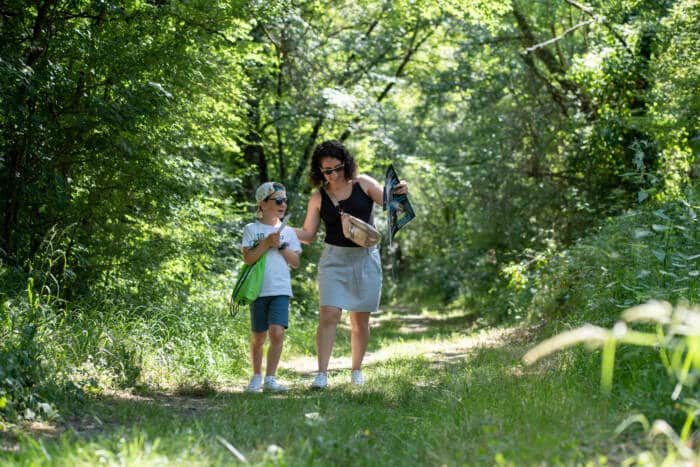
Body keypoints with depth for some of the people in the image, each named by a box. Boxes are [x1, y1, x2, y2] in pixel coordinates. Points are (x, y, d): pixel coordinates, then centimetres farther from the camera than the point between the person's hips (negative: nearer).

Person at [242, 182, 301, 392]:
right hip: (258, 290, -1)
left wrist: (281, 245, -4)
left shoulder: (288, 232, 12)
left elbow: (295, 262, 7)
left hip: (281, 290, 1)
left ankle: (270, 378, -8)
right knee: (258, 337, 7)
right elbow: (248, 258, -7)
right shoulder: (251, 229, 3)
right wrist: (266, 243, -14)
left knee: (277, 333, -15)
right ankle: (256, 377, 23)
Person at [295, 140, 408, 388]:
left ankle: (356, 370, 21)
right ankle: (321, 374, -14)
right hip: (334, 259, -1)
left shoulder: (364, 184, -1)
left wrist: (399, 193, -22)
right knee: (329, 315, -13)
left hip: (366, 258, 1)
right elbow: (308, 234, 6)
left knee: (360, 319, 7)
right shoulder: (318, 197, 1)